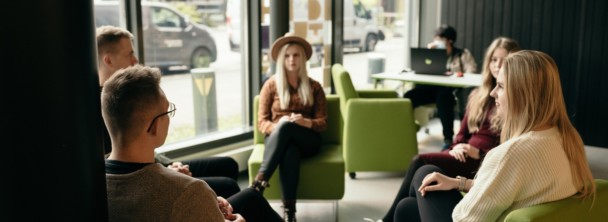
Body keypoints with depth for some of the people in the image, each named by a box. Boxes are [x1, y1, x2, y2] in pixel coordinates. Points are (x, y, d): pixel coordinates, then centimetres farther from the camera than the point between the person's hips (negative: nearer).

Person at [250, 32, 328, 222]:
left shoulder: (314, 87, 10)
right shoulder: (271, 85, 8)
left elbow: (322, 123, 5)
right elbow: (262, 122, 4)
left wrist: (306, 122, -18)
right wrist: (277, 126, -19)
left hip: (307, 140, 0)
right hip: (277, 140, 0)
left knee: (286, 126, -36)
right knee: (289, 151, -39)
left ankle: (260, 180, -39)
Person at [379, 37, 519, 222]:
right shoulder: (478, 95, 19)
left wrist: (480, 154, -21)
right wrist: (457, 148, -1)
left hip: (486, 163, -6)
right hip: (465, 155, 7)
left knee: (421, 162, -25)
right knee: (420, 166, -23)